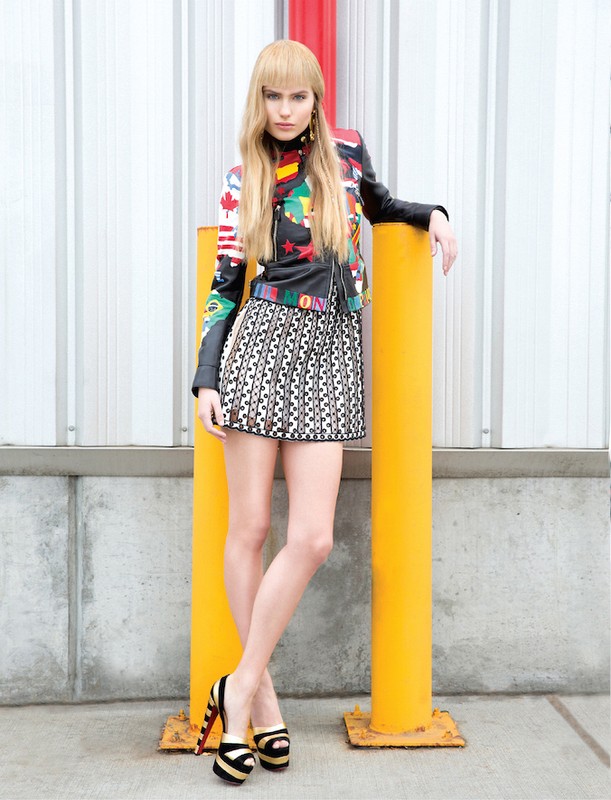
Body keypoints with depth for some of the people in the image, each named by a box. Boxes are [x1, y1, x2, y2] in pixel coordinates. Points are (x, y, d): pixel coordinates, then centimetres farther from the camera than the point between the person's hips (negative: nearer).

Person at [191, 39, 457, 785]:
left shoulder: (347, 152, 10)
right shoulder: (243, 179, 7)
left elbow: (379, 206, 31)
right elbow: (225, 284, 6)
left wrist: (432, 213, 11)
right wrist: (206, 379, -3)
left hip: (331, 352, 1)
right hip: (263, 342, -1)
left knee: (312, 538, -9)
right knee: (249, 528, -1)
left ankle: (242, 686, 7)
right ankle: (262, 695, 14)